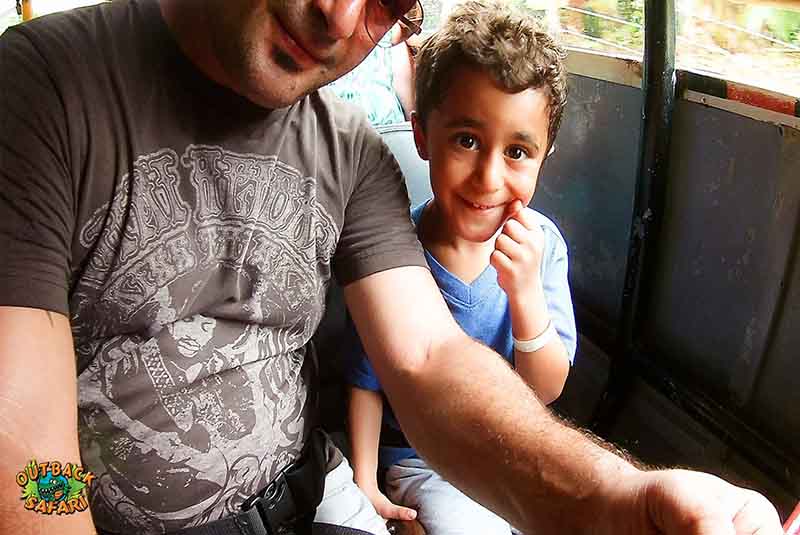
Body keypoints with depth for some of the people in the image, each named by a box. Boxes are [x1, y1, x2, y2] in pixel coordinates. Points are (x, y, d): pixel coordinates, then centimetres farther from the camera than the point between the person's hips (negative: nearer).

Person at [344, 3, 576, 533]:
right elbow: (367, 381, -7)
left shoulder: (542, 243, -14)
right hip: (423, 460, -3)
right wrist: (365, 482, -9)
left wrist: (526, 294, -28)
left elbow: (546, 390, -12)